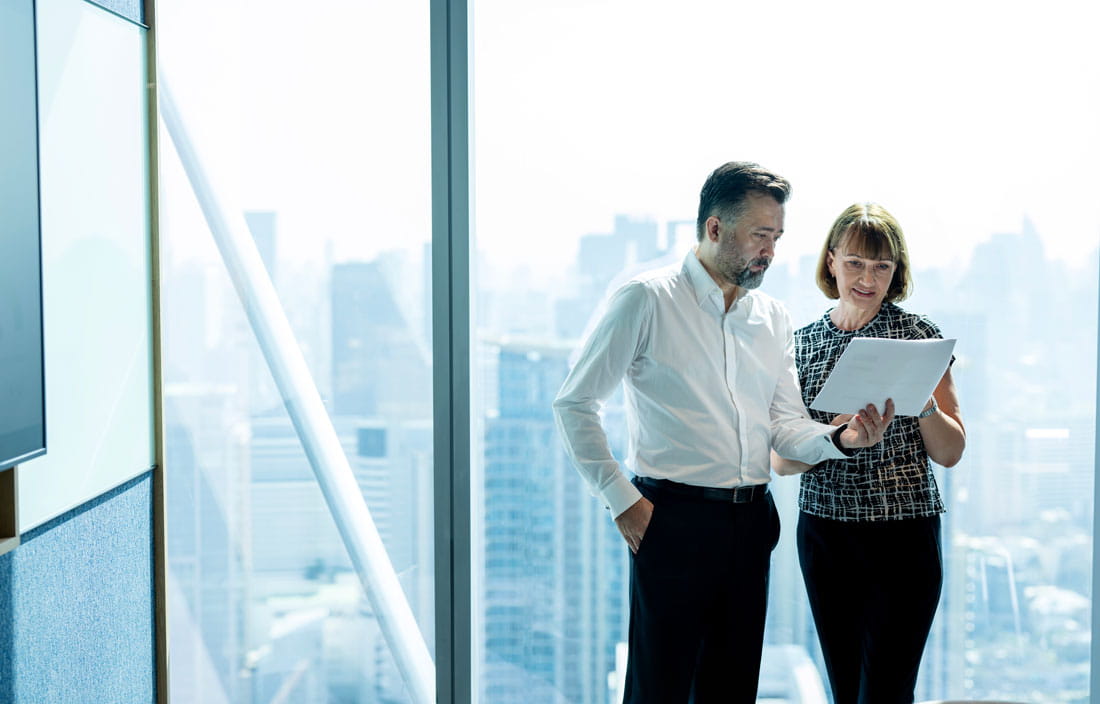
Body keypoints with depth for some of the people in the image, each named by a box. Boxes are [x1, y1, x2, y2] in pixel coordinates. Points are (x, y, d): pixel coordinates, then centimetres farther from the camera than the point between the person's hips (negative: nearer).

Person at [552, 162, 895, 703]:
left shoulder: (773, 319, 13)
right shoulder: (646, 300, -5)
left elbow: (785, 424, 10)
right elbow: (573, 404, -6)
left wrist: (840, 438, -11)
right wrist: (621, 500, -10)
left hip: (752, 520, 6)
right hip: (674, 519, -6)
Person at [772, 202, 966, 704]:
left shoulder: (919, 334, 1)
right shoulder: (803, 343, 6)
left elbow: (950, 453, 2)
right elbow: (780, 459, 3)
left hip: (905, 535, -3)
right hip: (824, 533, 3)